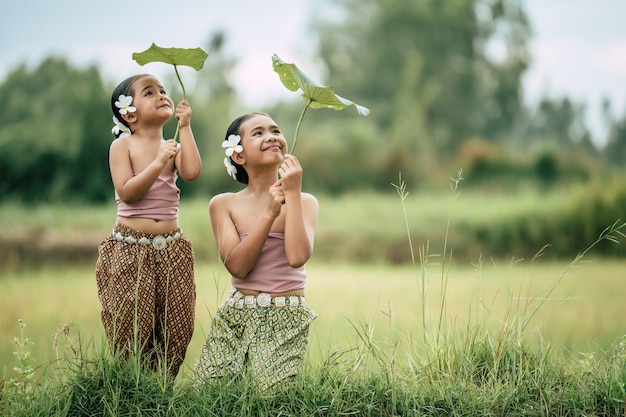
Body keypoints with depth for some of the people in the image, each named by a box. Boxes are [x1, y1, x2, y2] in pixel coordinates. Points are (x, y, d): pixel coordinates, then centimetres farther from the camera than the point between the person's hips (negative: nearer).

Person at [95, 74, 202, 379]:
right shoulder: (123, 146, -3)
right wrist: (158, 163, -20)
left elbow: (192, 172, -12)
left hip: (171, 248, 4)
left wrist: (185, 127, -8)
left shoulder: (173, 147, 9)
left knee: (176, 325, 2)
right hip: (130, 248, -4)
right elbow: (126, 192, -14)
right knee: (131, 327, -4)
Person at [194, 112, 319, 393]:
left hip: (287, 321, -1)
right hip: (236, 317, 2)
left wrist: (293, 193, -15)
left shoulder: (305, 202, -1)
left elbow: (297, 257, -19)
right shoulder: (224, 204, 1)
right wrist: (269, 213, -16)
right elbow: (237, 266, -11)